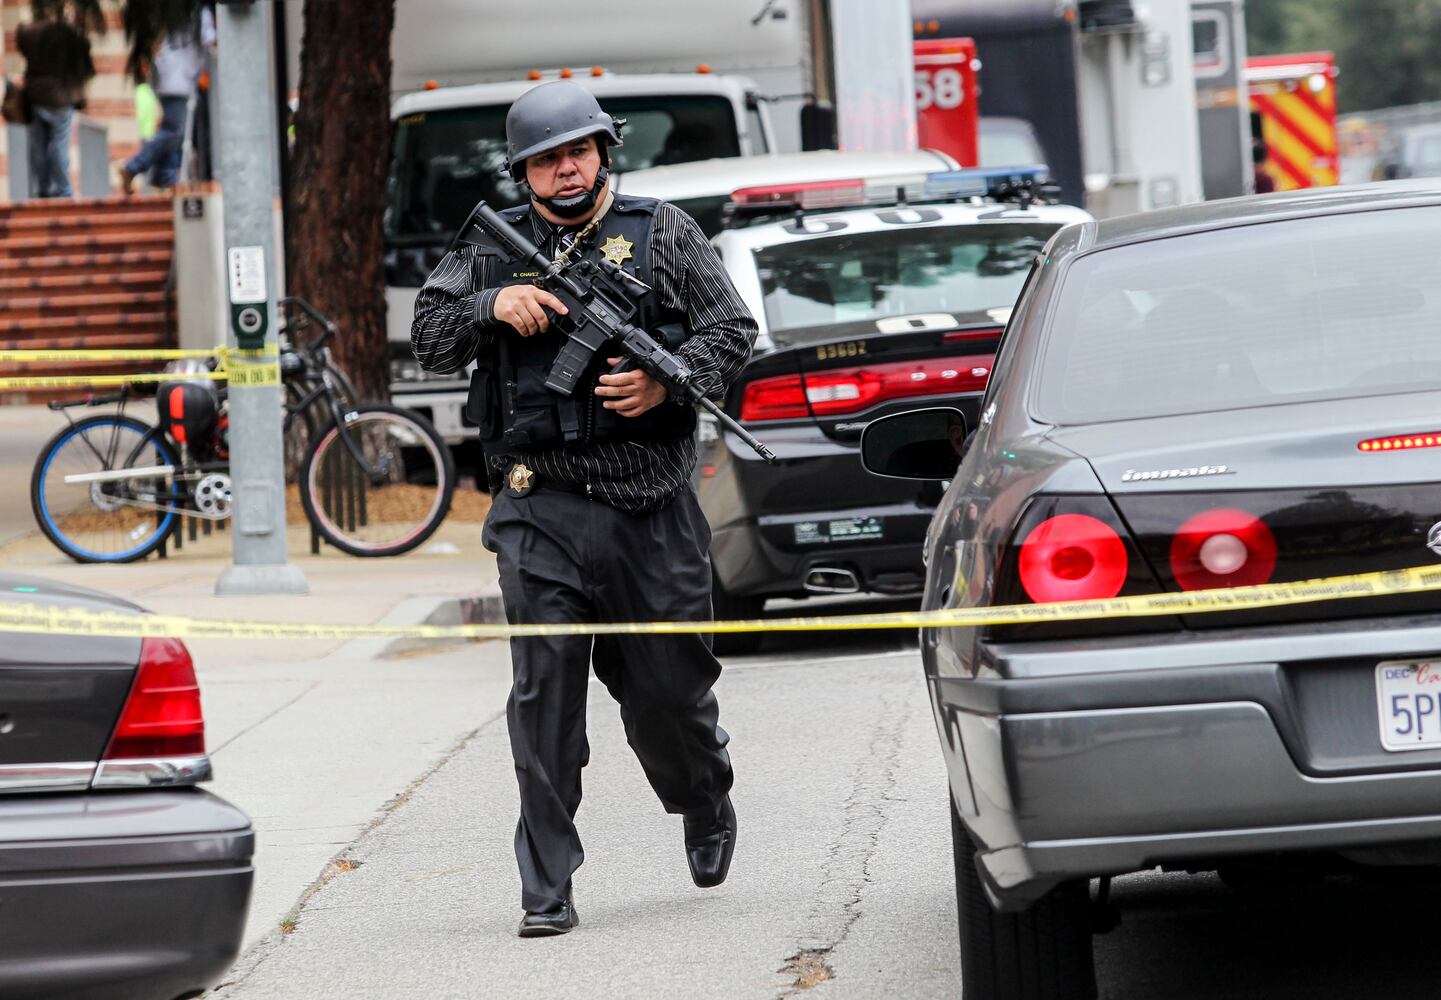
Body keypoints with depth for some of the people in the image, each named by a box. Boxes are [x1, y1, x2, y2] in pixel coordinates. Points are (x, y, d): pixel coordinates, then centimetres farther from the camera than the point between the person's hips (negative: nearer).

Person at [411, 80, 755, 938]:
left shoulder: (664, 234, 6)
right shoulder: (493, 247, 10)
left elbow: (734, 331, 3)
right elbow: (429, 340, 8)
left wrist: (668, 383, -15)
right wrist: (491, 306, -11)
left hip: (652, 507, 0)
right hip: (542, 511, 0)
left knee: (668, 690, 9)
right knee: (545, 697, -6)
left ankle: (707, 806, 41)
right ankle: (548, 889, -2)